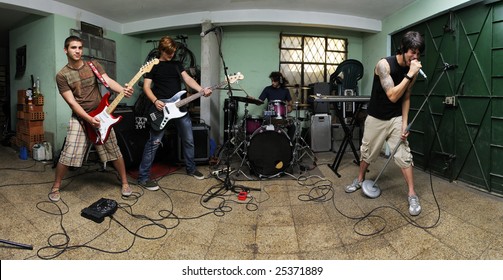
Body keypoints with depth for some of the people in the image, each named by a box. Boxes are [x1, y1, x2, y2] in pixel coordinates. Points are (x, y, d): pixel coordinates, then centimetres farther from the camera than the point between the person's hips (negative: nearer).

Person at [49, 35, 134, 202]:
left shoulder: (93, 65, 2)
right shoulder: (62, 75, -5)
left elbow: (108, 81, -11)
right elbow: (72, 102, -11)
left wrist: (123, 90, -33)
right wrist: (89, 119, -23)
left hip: (101, 115, 2)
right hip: (79, 118, -2)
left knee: (114, 151, 5)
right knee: (68, 155, -6)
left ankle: (125, 182, 19)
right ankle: (56, 187, 15)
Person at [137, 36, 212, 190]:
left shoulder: (177, 64, 16)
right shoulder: (154, 65, 2)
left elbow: (187, 79, 3)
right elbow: (146, 86, -3)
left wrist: (202, 90, -15)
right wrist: (155, 101, -22)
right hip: (162, 106, -5)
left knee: (188, 140, 12)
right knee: (154, 142, -8)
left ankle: (191, 168, 32)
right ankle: (143, 177, 0)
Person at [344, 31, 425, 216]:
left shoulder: (413, 69, -7)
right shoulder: (384, 64, -23)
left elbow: (406, 97, 1)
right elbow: (392, 96, -28)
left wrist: (404, 123, -7)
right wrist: (409, 75, -33)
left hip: (396, 118, 2)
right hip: (376, 118, -2)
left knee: (404, 155, -5)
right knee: (367, 152, 14)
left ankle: (412, 195, 4)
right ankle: (360, 180, 38)